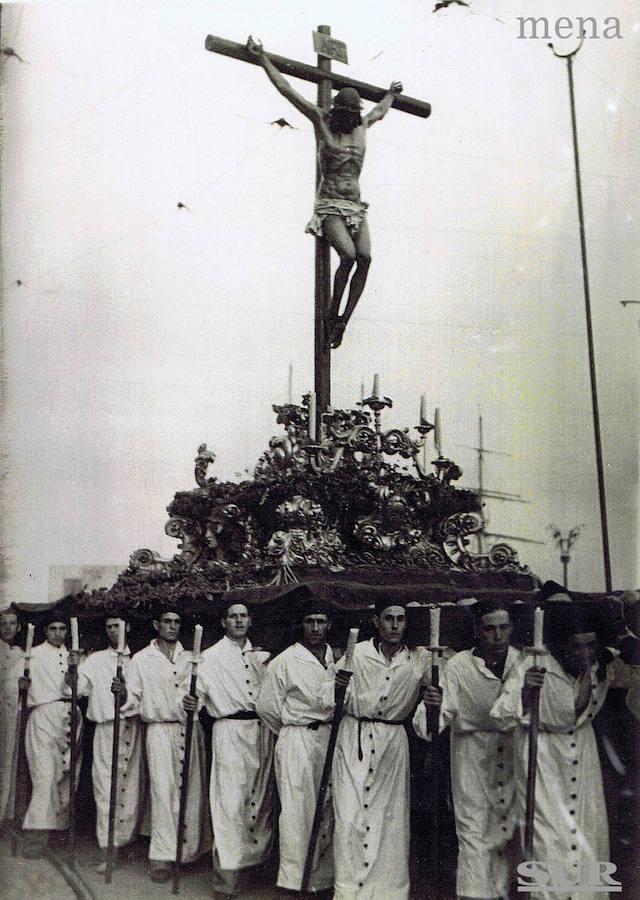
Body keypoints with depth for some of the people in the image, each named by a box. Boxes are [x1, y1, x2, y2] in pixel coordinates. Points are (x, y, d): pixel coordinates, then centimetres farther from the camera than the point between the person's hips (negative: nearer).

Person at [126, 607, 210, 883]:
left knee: (192, 788, 4)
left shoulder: (190, 658, 12)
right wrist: (123, 695, -17)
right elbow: (133, 697, 5)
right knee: (163, 790, -8)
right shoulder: (141, 659, 8)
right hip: (160, 729, -2)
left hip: (190, 728, 2)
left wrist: (191, 700, -17)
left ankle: (190, 848, 18)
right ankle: (161, 856, -3)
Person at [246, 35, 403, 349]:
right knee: (348, 255, -27)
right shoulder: (323, 122, 3)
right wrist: (262, 58, 2)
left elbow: (379, 112, 41)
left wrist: (390, 94, 56)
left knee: (365, 258, -19)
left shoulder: (361, 126, 16)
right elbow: (287, 90, 2)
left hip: (356, 207, 5)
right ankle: (332, 314, -10)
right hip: (330, 206, -5)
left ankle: (344, 320, -14)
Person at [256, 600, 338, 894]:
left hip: (330, 738, 5)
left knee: (328, 808, 8)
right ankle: (295, 877, 4)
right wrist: (291, 732, 7)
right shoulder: (285, 661, -6)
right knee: (297, 808, -6)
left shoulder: (338, 659, 8)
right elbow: (266, 706, -1)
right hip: (296, 740, -5)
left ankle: (323, 875, 20)